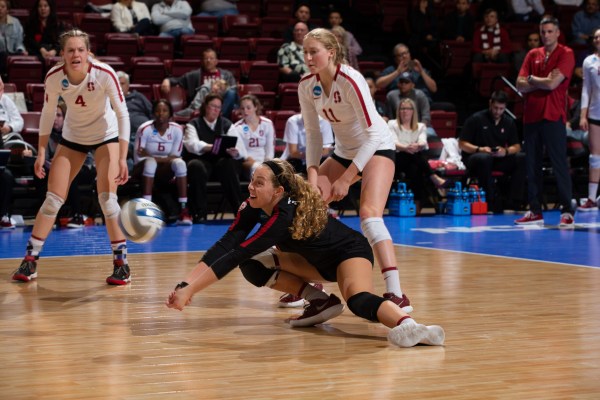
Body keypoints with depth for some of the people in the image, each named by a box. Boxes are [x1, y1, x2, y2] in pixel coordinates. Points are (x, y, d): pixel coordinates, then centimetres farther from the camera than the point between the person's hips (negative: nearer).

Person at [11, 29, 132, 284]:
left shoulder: (104, 73, -28)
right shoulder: (54, 76, -20)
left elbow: (122, 113, -23)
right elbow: (48, 113, -5)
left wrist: (122, 158, -28)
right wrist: (41, 152, -5)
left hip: (106, 135, -2)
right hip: (72, 137, 2)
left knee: (107, 198, -15)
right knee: (53, 200, -2)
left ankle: (121, 263, -2)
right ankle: (30, 260, 11)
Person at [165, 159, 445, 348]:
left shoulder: (285, 216, -34)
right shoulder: (253, 208, -14)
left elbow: (234, 256, -38)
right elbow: (223, 247, -20)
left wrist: (190, 291, -39)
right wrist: (185, 284, -32)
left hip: (351, 253, -8)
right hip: (319, 260, 9)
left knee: (358, 300, -39)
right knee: (253, 266, -6)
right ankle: (321, 302, 0)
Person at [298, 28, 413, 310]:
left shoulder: (350, 80, -27)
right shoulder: (307, 86, -7)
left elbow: (373, 134, -28)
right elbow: (313, 134, 2)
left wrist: (346, 178, -30)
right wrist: (312, 173, -13)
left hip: (376, 149, -7)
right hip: (344, 151, 8)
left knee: (369, 215, -27)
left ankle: (397, 295, -31)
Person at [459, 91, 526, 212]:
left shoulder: (509, 122, 9)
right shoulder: (476, 119, -4)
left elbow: (516, 146, 7)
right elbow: (462, 144, -5)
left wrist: (506, 151, -17)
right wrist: (479, 149, -23)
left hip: (499, 158, 4)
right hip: (474, 157, -4)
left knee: (521, 158, -22)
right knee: (484, 158, -41)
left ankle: (514, 203, -23)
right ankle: (491, 202, -34)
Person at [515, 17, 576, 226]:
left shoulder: (566, 54, -2)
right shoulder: (533, 55, 13)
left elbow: (552, 83, -13)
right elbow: (520, 85, 4)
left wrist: (532, 79, 2)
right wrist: (544, 81, -7)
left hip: (553, 117, -5)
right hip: (531, 116, 5)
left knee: (559, 164, -7)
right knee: (532, 165, 6)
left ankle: (567, 212, -4)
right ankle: (535, 211, 13)